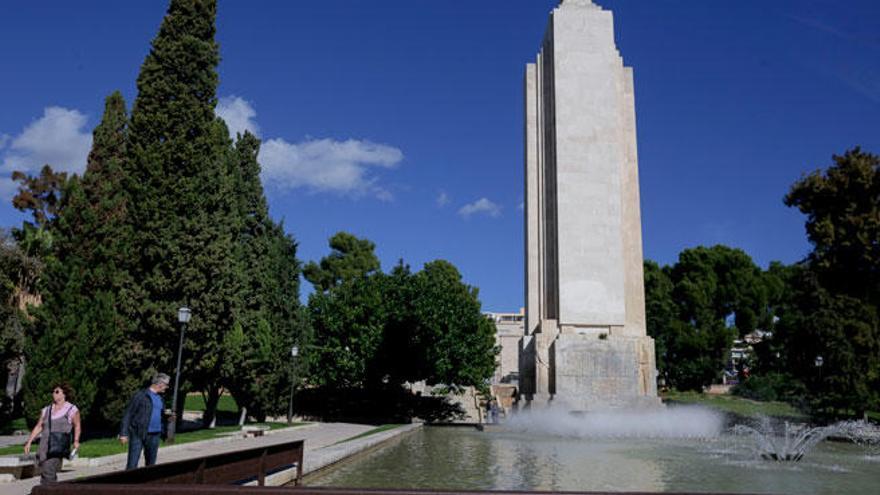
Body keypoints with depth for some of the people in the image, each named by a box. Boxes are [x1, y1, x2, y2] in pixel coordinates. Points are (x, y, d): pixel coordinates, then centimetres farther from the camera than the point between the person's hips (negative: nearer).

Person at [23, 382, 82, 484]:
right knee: (44, 473, 5)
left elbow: (77, 426, 5)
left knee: (48, 470, -19)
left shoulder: (72, 410, 4)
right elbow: (38, 427, 18)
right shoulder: (46, 410, 17)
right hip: (44, 445, 5)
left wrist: (76, 441, -8)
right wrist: (29, 442, 10)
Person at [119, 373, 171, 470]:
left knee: (151, 464, 14)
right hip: (138, 435, -7)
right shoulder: (141, 395, -9)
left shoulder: (159, 397, 12)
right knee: (132, 465, -7)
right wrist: (124, 433, -14)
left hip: (154, 436, 7)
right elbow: (128, 414, -10)